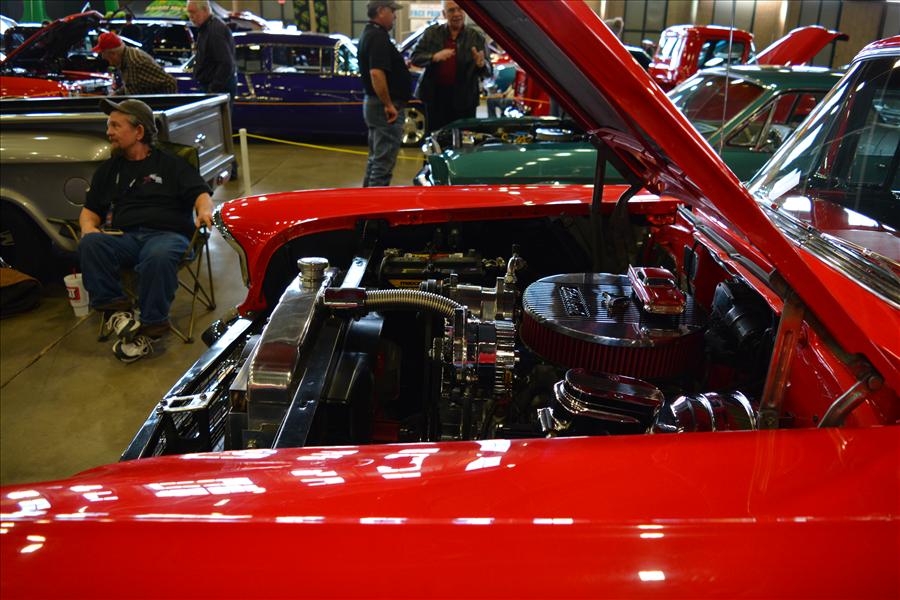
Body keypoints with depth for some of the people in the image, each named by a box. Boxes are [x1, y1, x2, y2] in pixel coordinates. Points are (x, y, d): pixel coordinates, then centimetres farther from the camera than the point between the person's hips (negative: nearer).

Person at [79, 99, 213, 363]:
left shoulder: (171, 164, 16)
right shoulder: (108, 170, 27)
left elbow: (201, 194, 3)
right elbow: (90, 210, 26)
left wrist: (204, 211, -22)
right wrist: (88, 227, 1)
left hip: (167, 234, -4)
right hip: (124, 237, 4)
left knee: (159, 257, -40)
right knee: (89, 244, -29)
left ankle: (149, 327, -31)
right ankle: (115, 309, -27)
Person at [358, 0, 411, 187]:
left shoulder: (368, 33, 15)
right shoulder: (378, 37, -17)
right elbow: (376, 73, -28)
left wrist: (401, 65, 20)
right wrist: (389, 105, -24)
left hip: (372, 103, 11)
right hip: (385, 107, -11)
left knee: (375, 158, 19)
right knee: (384, 162, -6)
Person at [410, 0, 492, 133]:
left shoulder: (476, 37, 5)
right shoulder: (432, 33, 8)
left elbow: (488, 72, -1)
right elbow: (414, 58, 2)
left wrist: (481, 64, -26)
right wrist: (434, 57, -18)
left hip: (463, 100, 0)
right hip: (433, 97, 1)